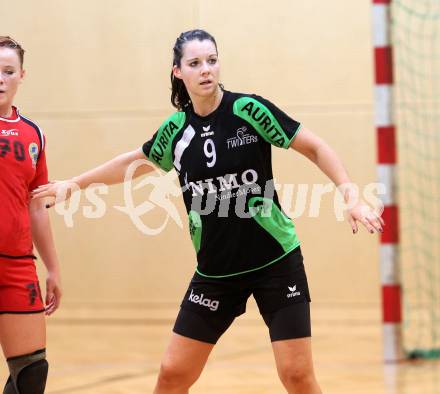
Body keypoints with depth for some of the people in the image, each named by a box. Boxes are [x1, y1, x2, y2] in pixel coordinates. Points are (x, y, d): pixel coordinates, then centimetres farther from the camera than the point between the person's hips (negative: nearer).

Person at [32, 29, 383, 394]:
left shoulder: (249, 109, -11)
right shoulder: (176, 128, 1)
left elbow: (315, 147, -5)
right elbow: (134, 162, 21)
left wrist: (351, 197, -15)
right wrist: (76, 183, 22)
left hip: (275, 261, -4)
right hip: (215, 271, 4)